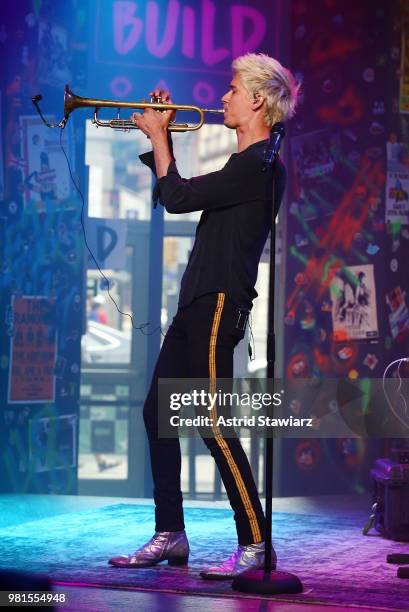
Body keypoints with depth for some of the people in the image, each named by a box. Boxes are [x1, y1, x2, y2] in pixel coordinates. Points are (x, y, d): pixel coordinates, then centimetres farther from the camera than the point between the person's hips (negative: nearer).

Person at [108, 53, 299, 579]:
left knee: (214, 424, -11)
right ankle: (170, 536, 21)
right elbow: (174, 195, 25)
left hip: (219, 303, -10)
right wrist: (161, 136, 17)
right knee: (158, 413, 13)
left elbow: (178, 197, -18)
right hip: (198, 301, 10)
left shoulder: (259, 164, -14)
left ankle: (255, 544, -6)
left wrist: (158, 136, -5)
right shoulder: (244, 163, 18)